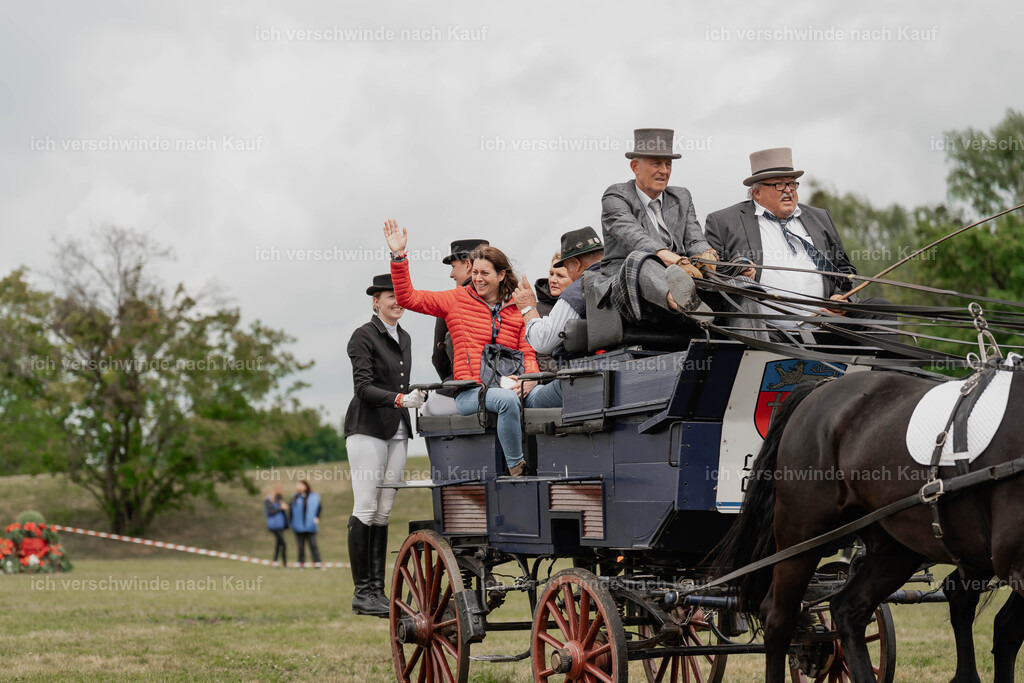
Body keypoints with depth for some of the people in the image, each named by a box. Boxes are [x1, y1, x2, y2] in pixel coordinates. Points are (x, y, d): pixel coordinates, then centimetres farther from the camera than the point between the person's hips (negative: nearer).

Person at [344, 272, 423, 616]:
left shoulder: (404, 338, 17)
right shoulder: (363, 336, -6)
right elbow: (363, 386, -14)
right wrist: (400, 399, -27)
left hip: (397, 431, 7)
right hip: (368, 428, -7)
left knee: (384, 511, 6)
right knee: (365, 508, -8)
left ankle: (378, 588, 7)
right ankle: (361, 592, -6)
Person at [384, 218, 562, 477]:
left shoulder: (517, 310, 18)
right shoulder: (458, 300, 15)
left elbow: (529, 354, 12)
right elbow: (407, 298, 13)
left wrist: (528, 381, -10)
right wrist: (398, 255, 4)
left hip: (509, 387, 2)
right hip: (471, 394, -2)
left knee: (567, 388, -29)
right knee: (507, 400, -39)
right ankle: (516, 468, -30)